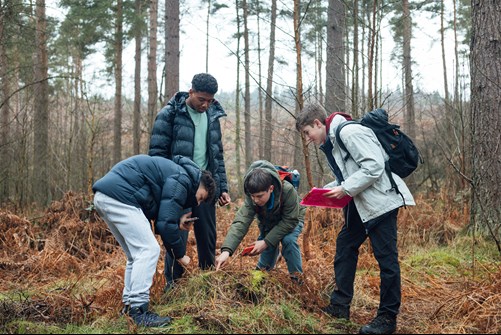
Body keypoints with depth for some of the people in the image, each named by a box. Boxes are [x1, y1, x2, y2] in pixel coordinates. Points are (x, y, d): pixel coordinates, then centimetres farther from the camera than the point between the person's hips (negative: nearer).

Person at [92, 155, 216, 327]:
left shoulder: (174, 173, 24)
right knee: (149, 250, -10)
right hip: (119, 196, -11)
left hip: (103, 196, 11)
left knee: (136, 253, 15)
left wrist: (177, 221, 13)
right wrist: (180, 254, 2)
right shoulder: (181, 180, -6)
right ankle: (138, 311, -12)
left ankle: (129, 305, 17)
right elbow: (165, 223, -10)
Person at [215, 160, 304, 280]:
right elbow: (241, 222, -40)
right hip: (268, 223, 4)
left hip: (291, 220, -3)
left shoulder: (288, 191, -40)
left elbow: (290, 221, -33)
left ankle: (296, 277, -10)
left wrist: (266, 242, -37)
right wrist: (226, 250, -54)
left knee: (288, 240, -29)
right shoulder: (251, 198, -31)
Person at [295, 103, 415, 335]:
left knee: (386, 257, -3)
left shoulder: (349, 132, -17)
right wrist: (326, 191, 3)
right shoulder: (328, 143, 14)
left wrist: (345, 189, -20)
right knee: (344, 246, 11)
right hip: (358, 204, 10)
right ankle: (340, 305, 20)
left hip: (379, 200, -10)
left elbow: (374, 166, -23)